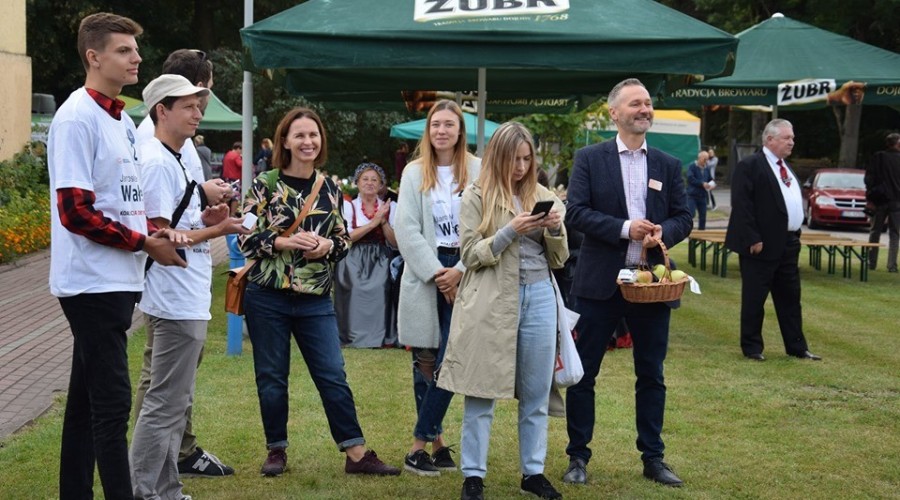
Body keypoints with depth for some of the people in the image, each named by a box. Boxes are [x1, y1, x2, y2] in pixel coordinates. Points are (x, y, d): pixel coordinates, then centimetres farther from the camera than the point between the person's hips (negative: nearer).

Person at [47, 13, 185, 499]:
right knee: (112, 401, -8)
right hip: (92, 281, -9)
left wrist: (151, 229, 4)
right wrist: (144, 243, -13)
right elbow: (76, 212, -19)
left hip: (117, 281, 9)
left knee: (87, 400, 13)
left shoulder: (122, 120, 15)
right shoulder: (77, 119, -13)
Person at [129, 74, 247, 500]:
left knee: (175, 402, 16)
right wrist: (216, 231, -14)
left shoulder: (174, 160, 17)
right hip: (175, 302, -11)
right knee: (164, 404, -6)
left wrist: (203, 218, 6)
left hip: (188, 301, 11)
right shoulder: (157, 163, -15)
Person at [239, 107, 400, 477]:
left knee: (333, 376, 3)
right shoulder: (264, 185, -3)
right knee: (272, 376, 6)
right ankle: (277, 449, 19)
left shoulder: (330, 189, 8)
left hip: (315, 300, 2)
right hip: (267, 298, -2)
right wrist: (284, 242, -20)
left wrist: (326, 246, -9)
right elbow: (245, 239, -6)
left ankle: (356, 453, 6)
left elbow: (344, 240, 13)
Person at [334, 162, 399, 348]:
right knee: (357, 295, -16)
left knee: (380, 292, -18)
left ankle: (381, 337, -10)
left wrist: (383, 221, -9)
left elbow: (395, 242, 6)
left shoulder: (389, 207, 13)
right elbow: (346, 237, -8)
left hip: (380, 263, 1)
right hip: (355, 264, -1)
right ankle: (355, 337, -5)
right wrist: (373, 223, -11)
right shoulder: (348, 206, 7)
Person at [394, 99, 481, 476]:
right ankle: (436, 440, 15)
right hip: (424, 273, 2)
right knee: (425, 361, 5)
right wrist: (436, 273, -10)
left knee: (449, 362, -7)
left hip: (464, 272, -2)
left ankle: (420, 444, -1)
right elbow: (406, 228, -1)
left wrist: (460, 271, -13)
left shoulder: (478, 171, 1)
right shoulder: (414, 173, 7)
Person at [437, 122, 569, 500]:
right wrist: (510, 231, -16)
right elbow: (471, 255, -5)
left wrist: (555, 230, -6)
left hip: (538, 297, 4)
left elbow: (558, 260, 14)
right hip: (491, 301, -4)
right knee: (482, 391, 0)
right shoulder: (476, 197, 1)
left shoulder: (544, 197, 11)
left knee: (536, 392, 9)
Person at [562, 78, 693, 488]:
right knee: (583, 373, 3)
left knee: (651, 375, 10)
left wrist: (663, 232, -15)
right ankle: (578, 456, 15)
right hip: (600, 282, -3)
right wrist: (625, 228, -19)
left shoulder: (668, 165, 9)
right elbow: (575, 212, -9)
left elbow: (684, 218, 8)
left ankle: (653, 458, 21)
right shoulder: (590, 159, -1)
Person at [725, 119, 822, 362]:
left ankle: (796, 347, 20)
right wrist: (753, 240, -20)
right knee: (754, 298, 1)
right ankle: (751, 347, 10)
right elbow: (741, 205, -17)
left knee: (790, 297, 13)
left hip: (788, 244, 9)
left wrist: (795, 236, 13)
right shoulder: (750, 166, -11)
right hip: (762, 246, -8)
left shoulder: (786, 168, 16)